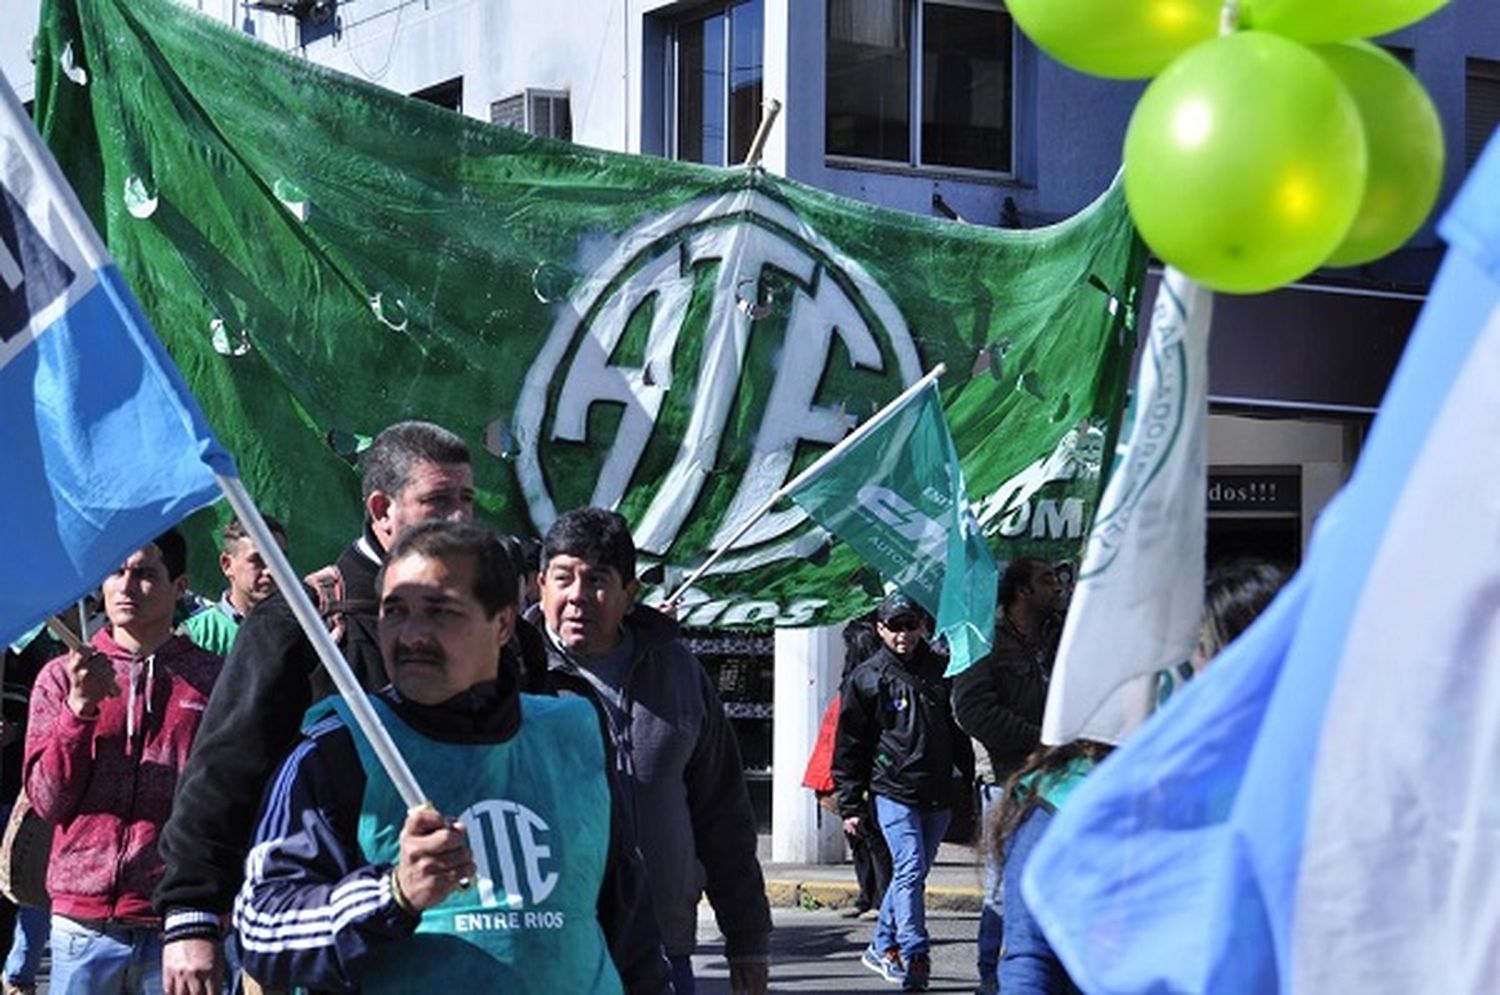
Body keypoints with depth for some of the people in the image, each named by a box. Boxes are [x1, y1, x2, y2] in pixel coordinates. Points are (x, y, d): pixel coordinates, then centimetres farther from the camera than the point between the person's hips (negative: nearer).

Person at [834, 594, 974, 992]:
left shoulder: (940, 672, 10)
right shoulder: (867, 678, 0)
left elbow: (959, 732, 19)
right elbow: (848, 746, 2)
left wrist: (967, 782, 14)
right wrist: (850, 805, -1)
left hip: (938, 794, 4)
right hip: (894, 791, -4)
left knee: (912, 875, 11)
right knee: (910, 870, -15)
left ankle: (883, 948, 26)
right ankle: (915, 958, -17)